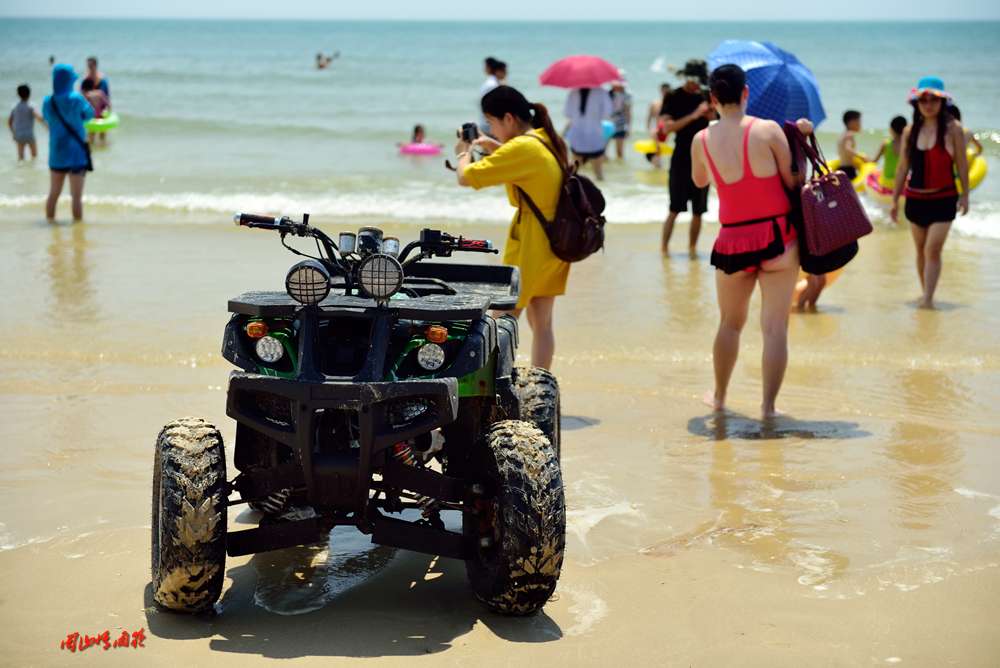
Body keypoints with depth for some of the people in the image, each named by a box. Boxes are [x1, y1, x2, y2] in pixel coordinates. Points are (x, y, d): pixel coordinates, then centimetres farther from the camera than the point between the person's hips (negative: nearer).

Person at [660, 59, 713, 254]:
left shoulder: (706, 97, 10)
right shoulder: (673, 97, -2)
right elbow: (667, 127, -13)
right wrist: (693, 115, -22)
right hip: (681, 161, -4)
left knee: (698, 212, 5)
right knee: (675, 210, -5)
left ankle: (692, 248, 13)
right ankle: (664, 248, 2)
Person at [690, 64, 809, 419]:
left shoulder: (702, 141, -2)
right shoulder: (768, 130, -11)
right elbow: (792, 181, -6)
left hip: (733, 242, 2)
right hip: (778, 236, -2)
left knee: (730, 323, 20)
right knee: (775, 325, 3)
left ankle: (719, 397, 32)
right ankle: (768, 405, 3)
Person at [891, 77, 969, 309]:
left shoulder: (953, 129, -6)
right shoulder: (910, 132, 4)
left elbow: (961, 163, -1)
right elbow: (903, 167, 10)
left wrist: (965, 194, -1)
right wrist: (895, 199, 10)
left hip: (943, 199, -4)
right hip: (915, 198, 4)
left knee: (933, 250, -12)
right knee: (921, 250, 11)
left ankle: (928, 299, -13)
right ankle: (925, 293, 25)